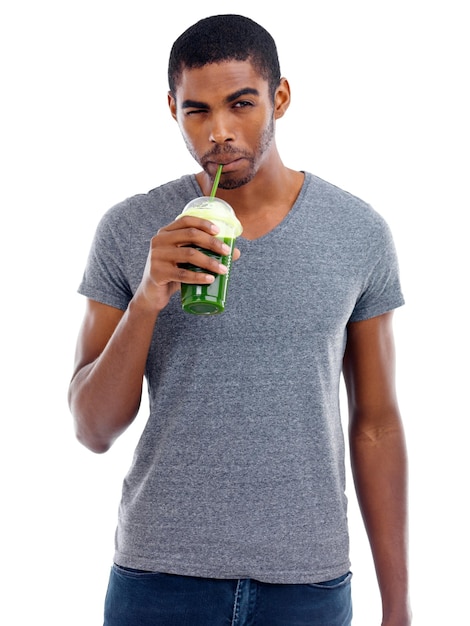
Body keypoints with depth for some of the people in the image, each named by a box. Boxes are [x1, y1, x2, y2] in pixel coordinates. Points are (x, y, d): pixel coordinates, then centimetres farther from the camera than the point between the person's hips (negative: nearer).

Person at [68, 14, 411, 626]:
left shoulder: (358, 233, -3)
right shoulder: (127, 231, -4)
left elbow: (376, 425, 1)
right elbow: (93, 430, -4)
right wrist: (147, 302, -20)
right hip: (160, 575, 0)